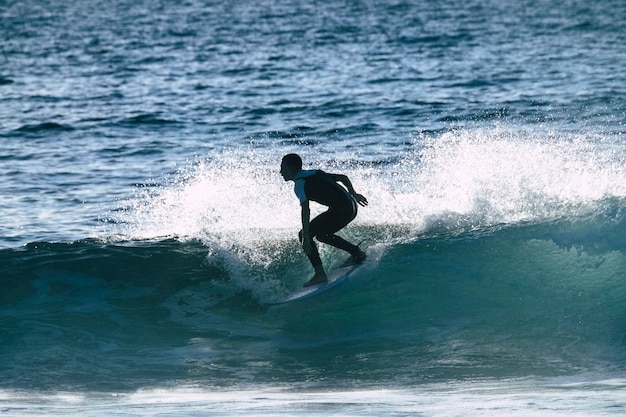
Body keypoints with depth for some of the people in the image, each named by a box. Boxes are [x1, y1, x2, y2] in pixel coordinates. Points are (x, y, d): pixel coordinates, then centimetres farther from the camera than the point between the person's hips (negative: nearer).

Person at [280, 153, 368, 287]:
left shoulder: (299, 184, -6)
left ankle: (320, 274, -12)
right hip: (351, 207, 9)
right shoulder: (314, 173, 21)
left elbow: (306, 210, -18)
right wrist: (353, 195, 36)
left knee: (305, 235, -4)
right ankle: (356, 252, 28)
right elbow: (343, 178, 25)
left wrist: (305, 237, -22)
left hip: (340, 209, -9)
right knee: (321, 234, 28)